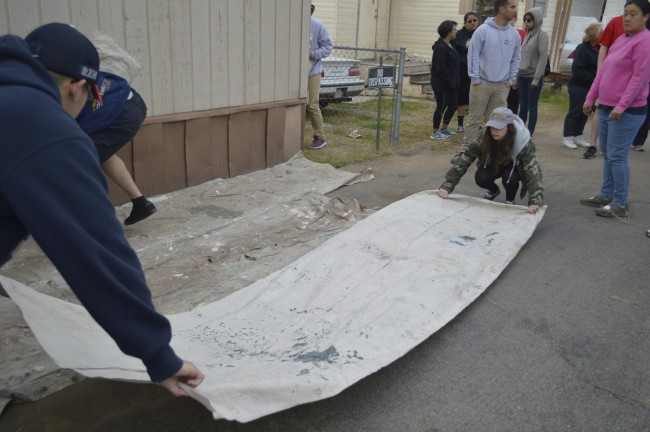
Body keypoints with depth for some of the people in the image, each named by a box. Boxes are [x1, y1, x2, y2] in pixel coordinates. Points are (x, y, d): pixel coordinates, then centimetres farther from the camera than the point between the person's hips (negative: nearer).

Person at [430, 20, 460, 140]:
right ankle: (435, 132, 13)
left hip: (451, 83, 9)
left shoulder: (450, 46, 12)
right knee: (441, 107, 0)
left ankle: (444, 128, 28)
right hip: (441, 84, -9)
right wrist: (448, 80, -18)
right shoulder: (441, 47, -17)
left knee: (453, 105, 14)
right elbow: (440, 68, -21)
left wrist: (454, 80, 8)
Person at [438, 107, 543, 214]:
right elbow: (463, 161, -29)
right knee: (480, 178, -27)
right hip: (494, 165, 2)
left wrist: (535, 202, -56)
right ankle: (494, 191, 10)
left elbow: (533, 171, -42)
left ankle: (510, 200, 1)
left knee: (509, 178, -34)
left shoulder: (522, 142, -35)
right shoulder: (484, 139, -30)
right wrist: (446, 186, -38)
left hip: (515, 167, -2)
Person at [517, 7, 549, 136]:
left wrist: (536, 78, -18)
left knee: (532, 108, -1)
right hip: (522, 76, 6)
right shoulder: (527, 35, 13)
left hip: (533, 77, -6)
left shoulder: (542, 35, -7)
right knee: (522, 107, 9)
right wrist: (517, 75, 10)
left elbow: (543, 57, -13)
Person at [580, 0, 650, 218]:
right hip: (606, 107, 9)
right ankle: (606, 195, 23)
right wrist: (591, 98, 13)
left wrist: (622, 106, -23)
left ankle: (621, 204, 1)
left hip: (628, 111, -9)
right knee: (607, 155, 13)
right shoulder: (621, 40, 16)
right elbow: (603, 71, 17)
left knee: (617, 156, -8)